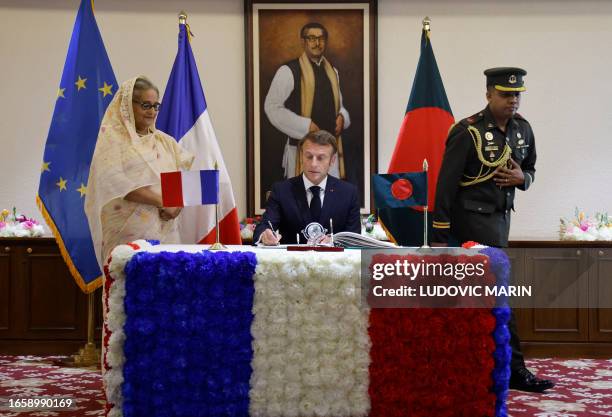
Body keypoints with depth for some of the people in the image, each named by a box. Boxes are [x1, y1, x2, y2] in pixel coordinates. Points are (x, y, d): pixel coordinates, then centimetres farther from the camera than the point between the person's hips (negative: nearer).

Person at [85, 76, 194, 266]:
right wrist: (162, 202, -17)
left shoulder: (165, 140, 17)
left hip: (165, 231, 5)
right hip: (129, 232, -4)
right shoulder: (112, 136, 2)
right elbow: (115, 181, -13)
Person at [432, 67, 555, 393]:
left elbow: (530, 171, 19)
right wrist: (439, 236, -15)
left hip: (501, 217, 8)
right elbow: (445, 185, -15)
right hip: (473, 219, -8)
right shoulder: (468, 132, -16)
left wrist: (522, 178, -8)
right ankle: (513, 370, -5)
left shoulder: (523, 129, 5)